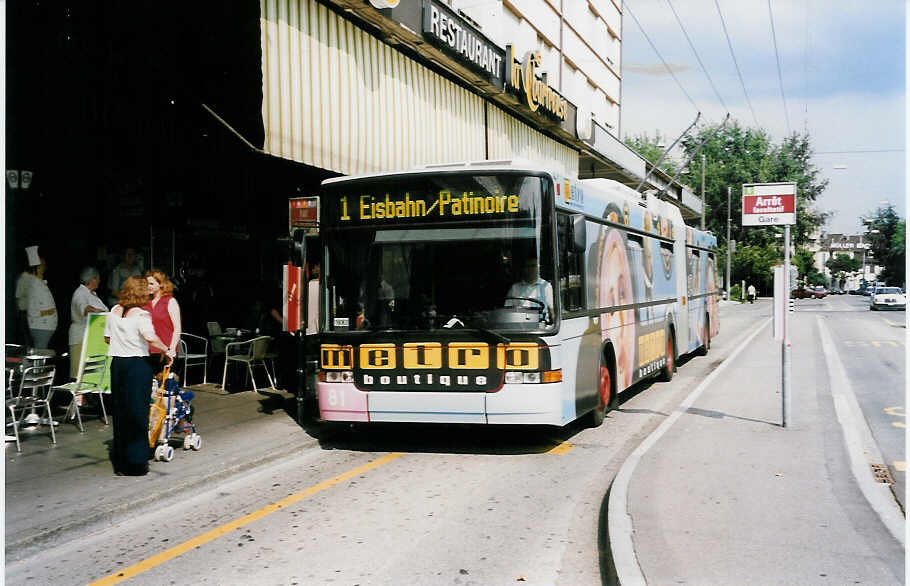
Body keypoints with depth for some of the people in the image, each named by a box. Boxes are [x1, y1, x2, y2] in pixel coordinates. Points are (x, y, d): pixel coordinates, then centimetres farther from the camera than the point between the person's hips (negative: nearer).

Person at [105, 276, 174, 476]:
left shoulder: (114, 311, 7)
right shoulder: (141, 315, -12)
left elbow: (107, 338, 15)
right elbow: (151, 339, -25)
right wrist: (167, 351, -12)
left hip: (117, 362, 6)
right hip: (137, 364, -6)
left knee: (119, 410, 13)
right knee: (137, 412, 1)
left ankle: (119, 461, 20)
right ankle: (135, 463, 5)